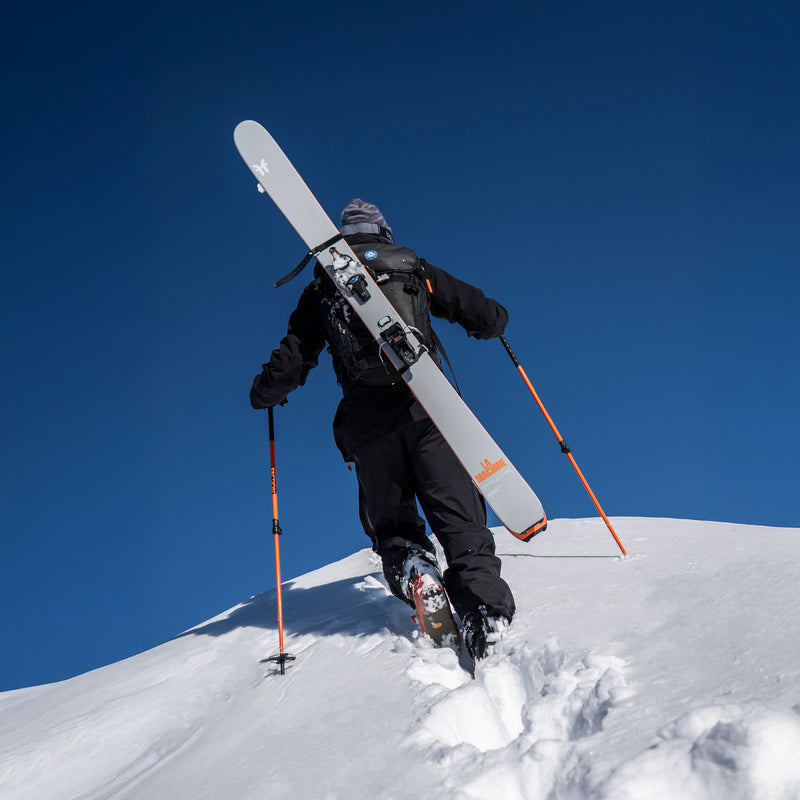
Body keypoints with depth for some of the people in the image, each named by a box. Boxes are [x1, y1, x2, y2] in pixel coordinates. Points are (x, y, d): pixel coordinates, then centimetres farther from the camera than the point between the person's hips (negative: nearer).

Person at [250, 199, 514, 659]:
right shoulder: (415, 271, 15)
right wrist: (494, 319, 38)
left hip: (367, 423, 1)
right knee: (459, 518, -4)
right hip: (426, 407, 0)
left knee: (392, 526, 13)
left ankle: (413, 571, -17)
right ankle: (485, 609, -22)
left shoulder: (322, 288, 15)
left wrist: (264, 393, 33)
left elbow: (294, 358, 13)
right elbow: (487, 316, 14)